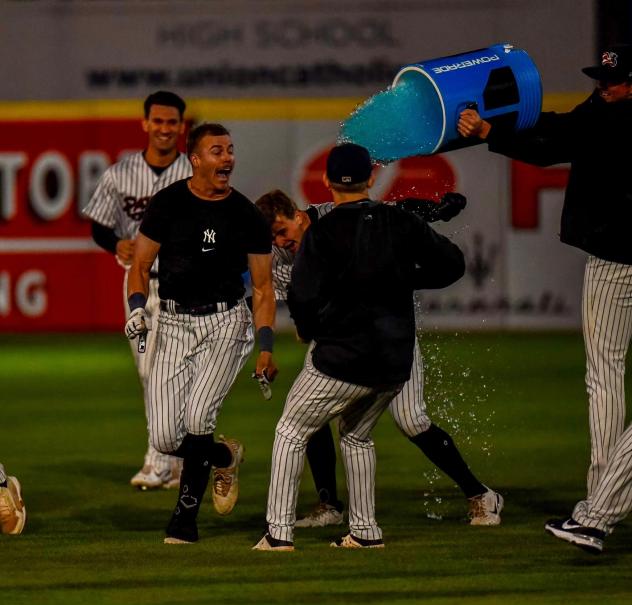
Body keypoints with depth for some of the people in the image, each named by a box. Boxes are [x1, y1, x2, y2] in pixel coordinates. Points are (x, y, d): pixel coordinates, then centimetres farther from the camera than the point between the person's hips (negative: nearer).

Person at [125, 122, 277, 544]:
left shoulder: (247, 216, 1)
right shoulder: (168, 204, 0)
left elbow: (263, 288, 6)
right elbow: (141, 266, 7)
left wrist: (266, 347, -4)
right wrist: (138, 308, -13)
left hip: (226, 323, -1)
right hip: (174, 325, 1)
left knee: (197, 419, -22)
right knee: (165, 438, -8)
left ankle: (186, 517, -3)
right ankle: (224, 456, 25)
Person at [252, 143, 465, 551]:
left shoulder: (323, 232, -10)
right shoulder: (402, 223, 2)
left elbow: (304, 298, -15)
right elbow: (453, 263, 7)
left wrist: (308, 332, 6)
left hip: (342, 359, -5)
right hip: (395, 363, 5)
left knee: (291, 434, 10)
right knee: (357, 437, 26)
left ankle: (280, 532, 1)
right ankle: (366, 532, 21)